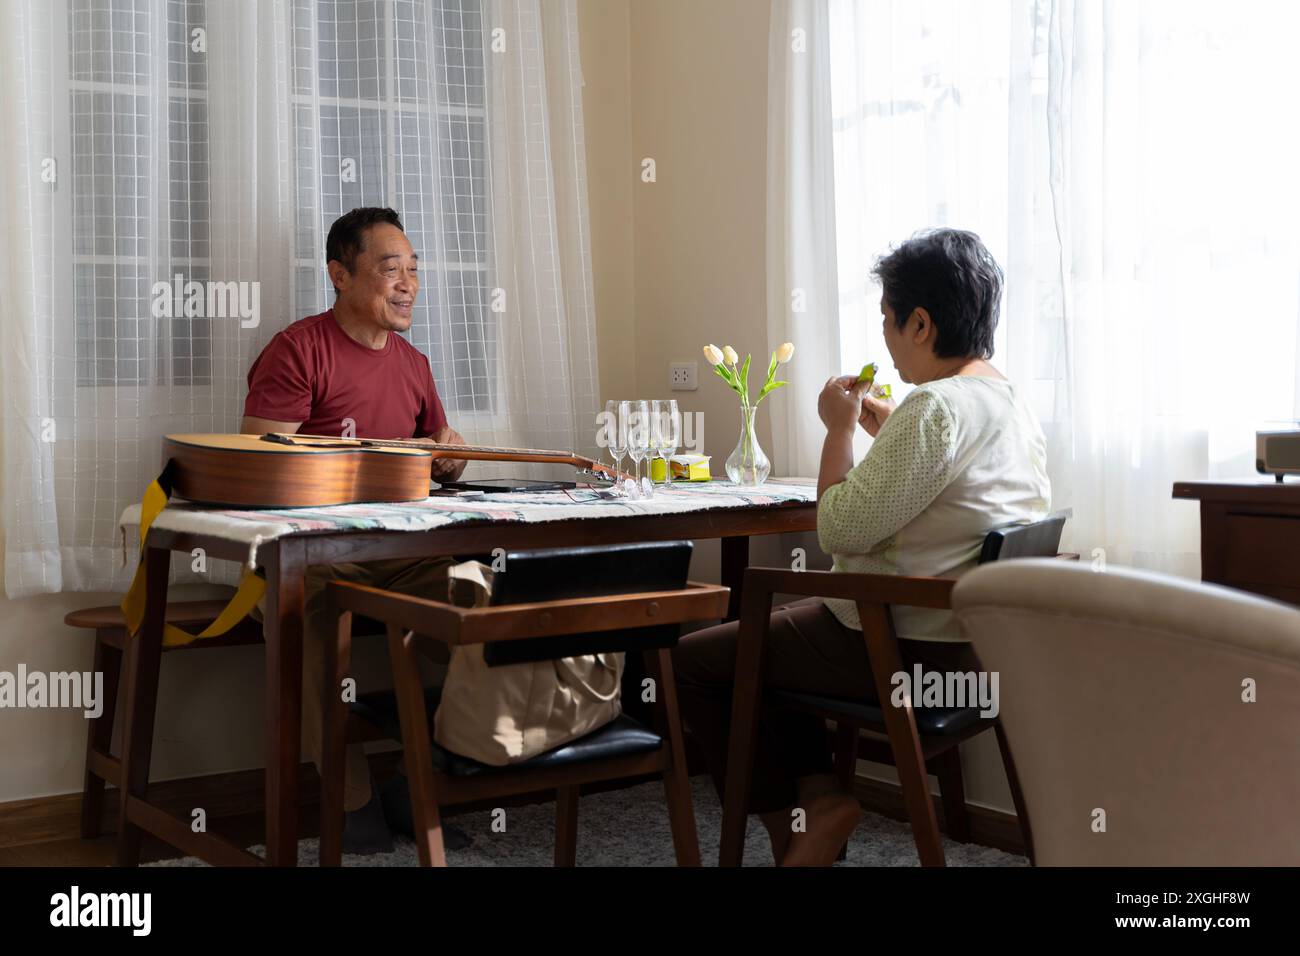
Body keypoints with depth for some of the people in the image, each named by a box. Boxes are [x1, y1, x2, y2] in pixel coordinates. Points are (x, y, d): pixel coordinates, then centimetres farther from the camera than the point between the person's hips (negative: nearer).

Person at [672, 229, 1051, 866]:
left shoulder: (936, 408, -24)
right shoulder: (1015, 404, 7)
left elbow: (838, 531, -22)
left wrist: (840, 428, -9)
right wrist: (890, 433, 15)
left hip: (911, 653, -10)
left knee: (690, 661, -1)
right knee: (769, 628, 28)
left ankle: (793, 819, 9)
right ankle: (817, 790, 18)